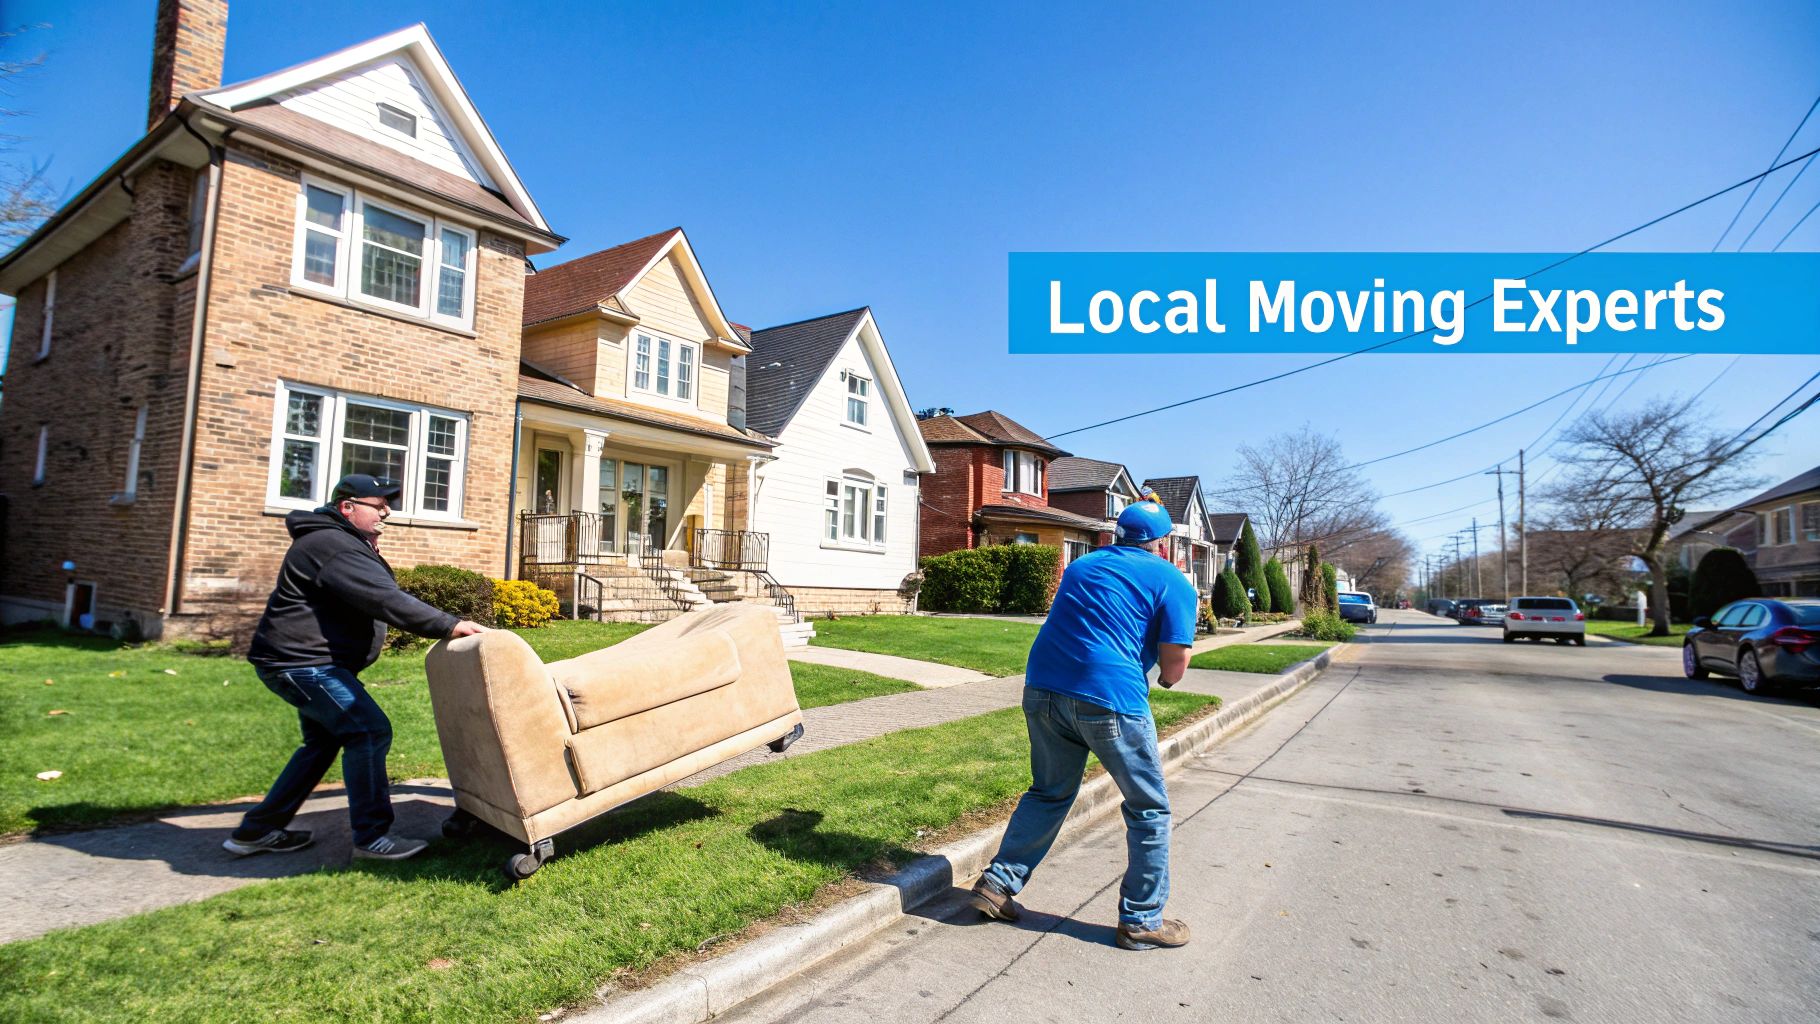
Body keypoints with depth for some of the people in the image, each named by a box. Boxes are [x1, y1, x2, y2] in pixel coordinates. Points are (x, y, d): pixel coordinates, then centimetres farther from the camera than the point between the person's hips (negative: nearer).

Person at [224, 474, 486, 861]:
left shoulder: (341, 542, 17)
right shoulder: (333, 545, -19)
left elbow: (371, 595, 17)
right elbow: (385, 599, -31)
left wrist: (372, 555, 4)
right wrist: (448, 625, -34)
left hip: (302, 661, 12)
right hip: (300, 661, -12)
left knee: (323, 741, 19)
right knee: (369, 731, -15)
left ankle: (257, 830, 28)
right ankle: (371, 836, -10)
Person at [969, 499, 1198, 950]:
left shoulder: (1081, 566, 21)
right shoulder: (1173, 582, 4)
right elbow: (1174, 664, -3)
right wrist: (1166, 678, 18)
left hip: (1042, 689, 6)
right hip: (1110, 697, -5)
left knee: (1049, 792, 24)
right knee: (1149, 809, 13)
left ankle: (998, 883, 23)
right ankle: (1141, 920, 21)